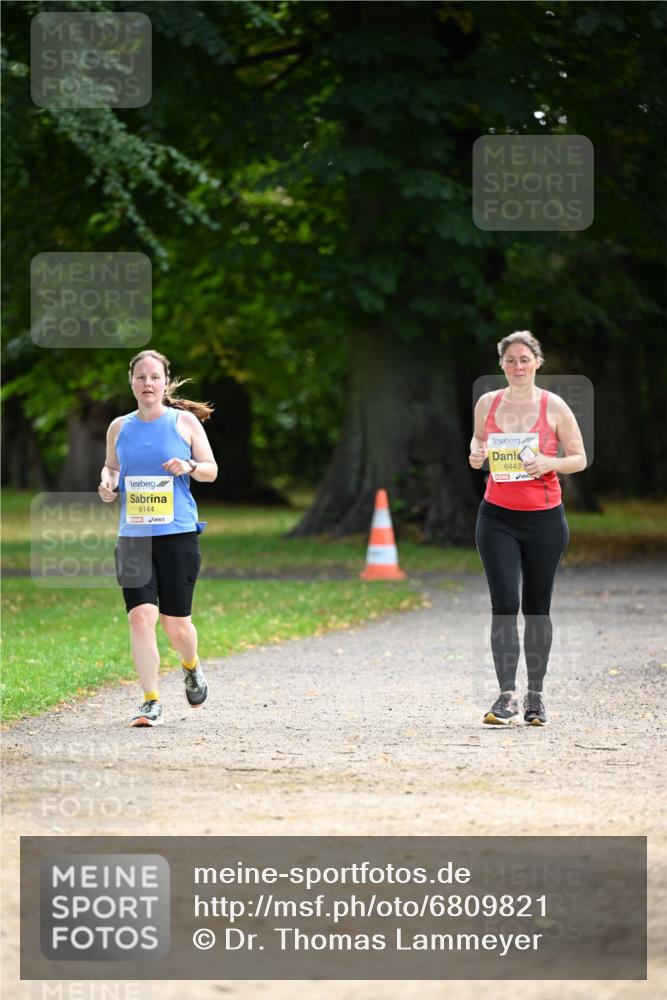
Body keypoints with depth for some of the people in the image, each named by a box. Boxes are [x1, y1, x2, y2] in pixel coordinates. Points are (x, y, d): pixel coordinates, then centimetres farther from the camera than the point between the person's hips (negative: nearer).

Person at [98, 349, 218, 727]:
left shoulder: (185, 422, 2)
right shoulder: (120, 427, 9)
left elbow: (212, 471, 6)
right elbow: (111, 466, 23)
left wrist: (189, 467, -15)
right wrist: (108, 483, 1)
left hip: (178, 533, -2)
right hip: (133, 536, 2)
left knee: (176, 623, 1)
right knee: (140, 616, -12)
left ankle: (192, 668, 36)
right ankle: (152, 703, -6)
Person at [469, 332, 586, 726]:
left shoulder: (554, 406, -2)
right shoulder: (487, 403, 4)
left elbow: (580, 459, 3)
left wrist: (549, 463, -16)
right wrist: (476, 456, -2)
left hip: (545, 518, -1)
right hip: (497, 516, 1)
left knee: (537, 607, 6)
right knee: (504, 603, -11)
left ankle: (536, 695, 18)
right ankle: (507, 697, -12)